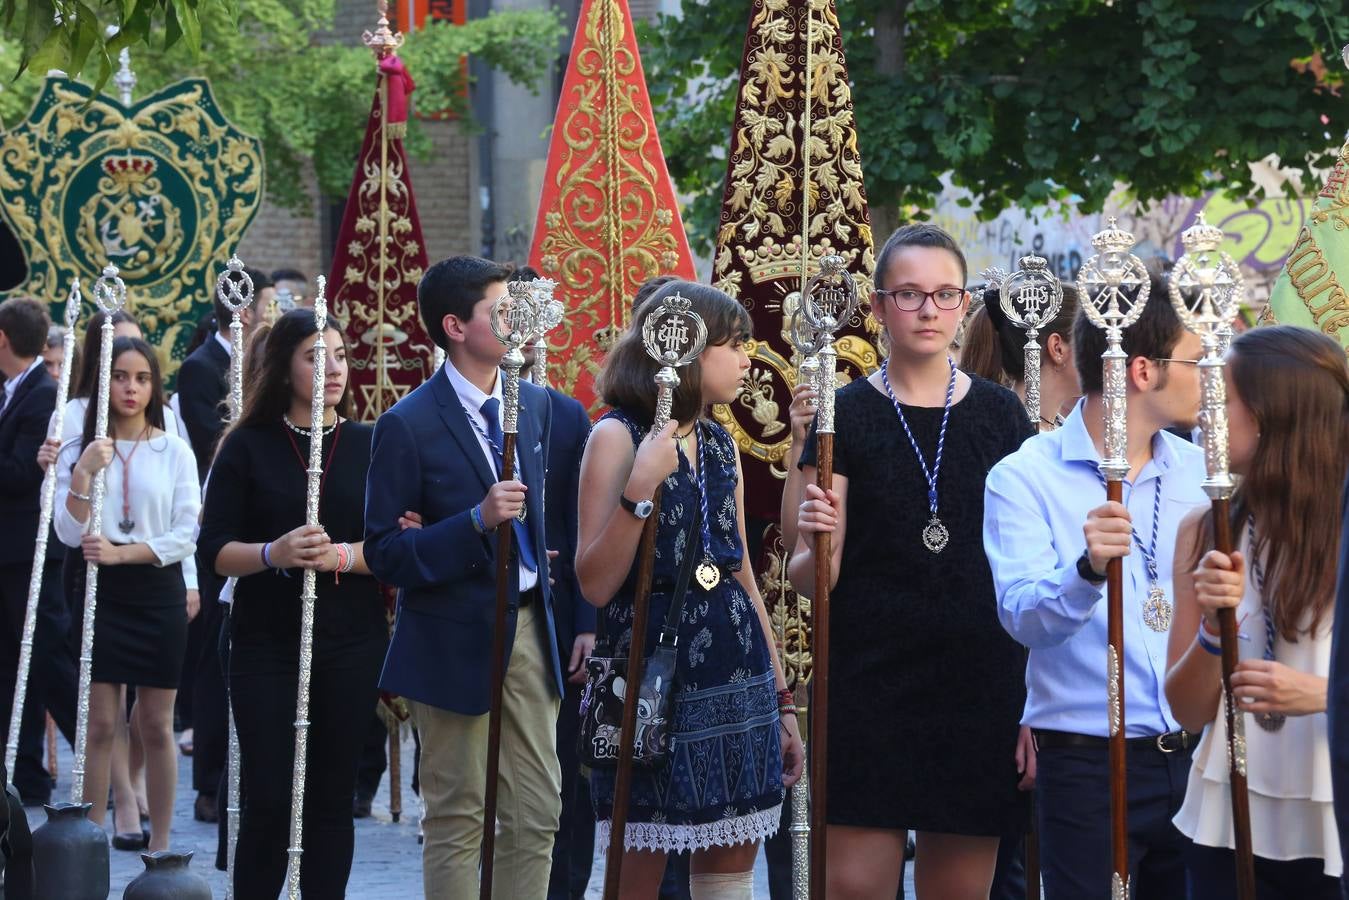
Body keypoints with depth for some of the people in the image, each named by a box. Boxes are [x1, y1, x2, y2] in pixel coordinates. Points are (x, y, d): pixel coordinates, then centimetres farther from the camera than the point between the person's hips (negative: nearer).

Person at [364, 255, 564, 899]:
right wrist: (476, 521, -24)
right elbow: (385, 556, -13)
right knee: (457, 820, 3)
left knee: (537, 815, 7)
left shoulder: (535, 404, 8)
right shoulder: (408, 426, -12)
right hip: (456, 640, -6)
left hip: (529, 628, 6)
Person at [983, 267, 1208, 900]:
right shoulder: (1024, 478, -6)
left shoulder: (1201, 473, 10)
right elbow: (1023, 616, -20)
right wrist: (1087, 569, -37)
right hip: (1088, 768, -5)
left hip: (1199, 754, 5)